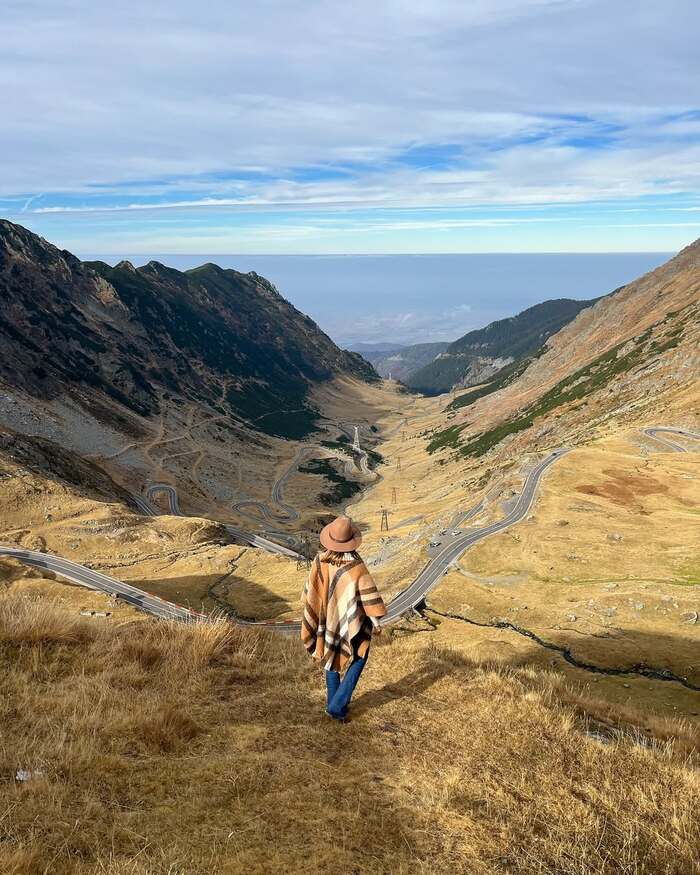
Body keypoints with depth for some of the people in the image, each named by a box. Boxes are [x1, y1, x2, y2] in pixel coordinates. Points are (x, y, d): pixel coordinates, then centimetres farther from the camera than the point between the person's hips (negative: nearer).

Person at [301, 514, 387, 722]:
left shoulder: (319, 561, -14)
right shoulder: (356, 566, -26)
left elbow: (310, 591, -1)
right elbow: (369, 596, -19)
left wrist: (315, 615, 16)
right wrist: (376, 622, -4)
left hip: (327, 619, 4)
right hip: (350, 623, -4)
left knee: (331, 659, 23)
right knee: (358, 658, 14)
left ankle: (334, 703, 33)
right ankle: (337, 706, 9)